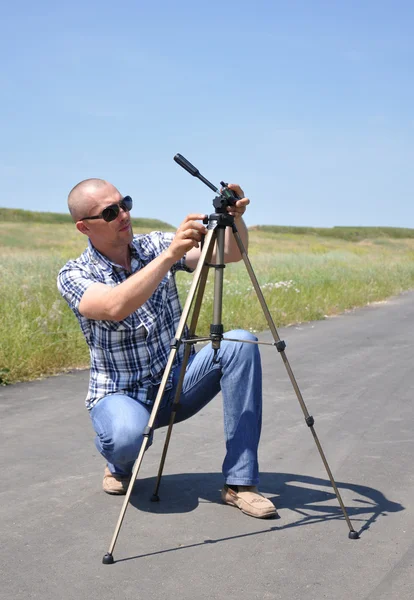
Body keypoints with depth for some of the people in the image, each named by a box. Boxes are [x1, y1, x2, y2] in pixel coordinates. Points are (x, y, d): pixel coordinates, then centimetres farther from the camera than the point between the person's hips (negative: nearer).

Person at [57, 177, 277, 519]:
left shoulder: (155, 246, -1)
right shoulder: (74, 275, -12)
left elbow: (230, 254, -11)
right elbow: (116, 307, -35)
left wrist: (236, 218, -32)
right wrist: (170, 254, -42)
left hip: (178, 384, 4)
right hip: (120, 394, -4)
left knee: (240, 343, -22)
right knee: (128, 435, -39)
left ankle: (240, 482, -20)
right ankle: (120, 466, 4)